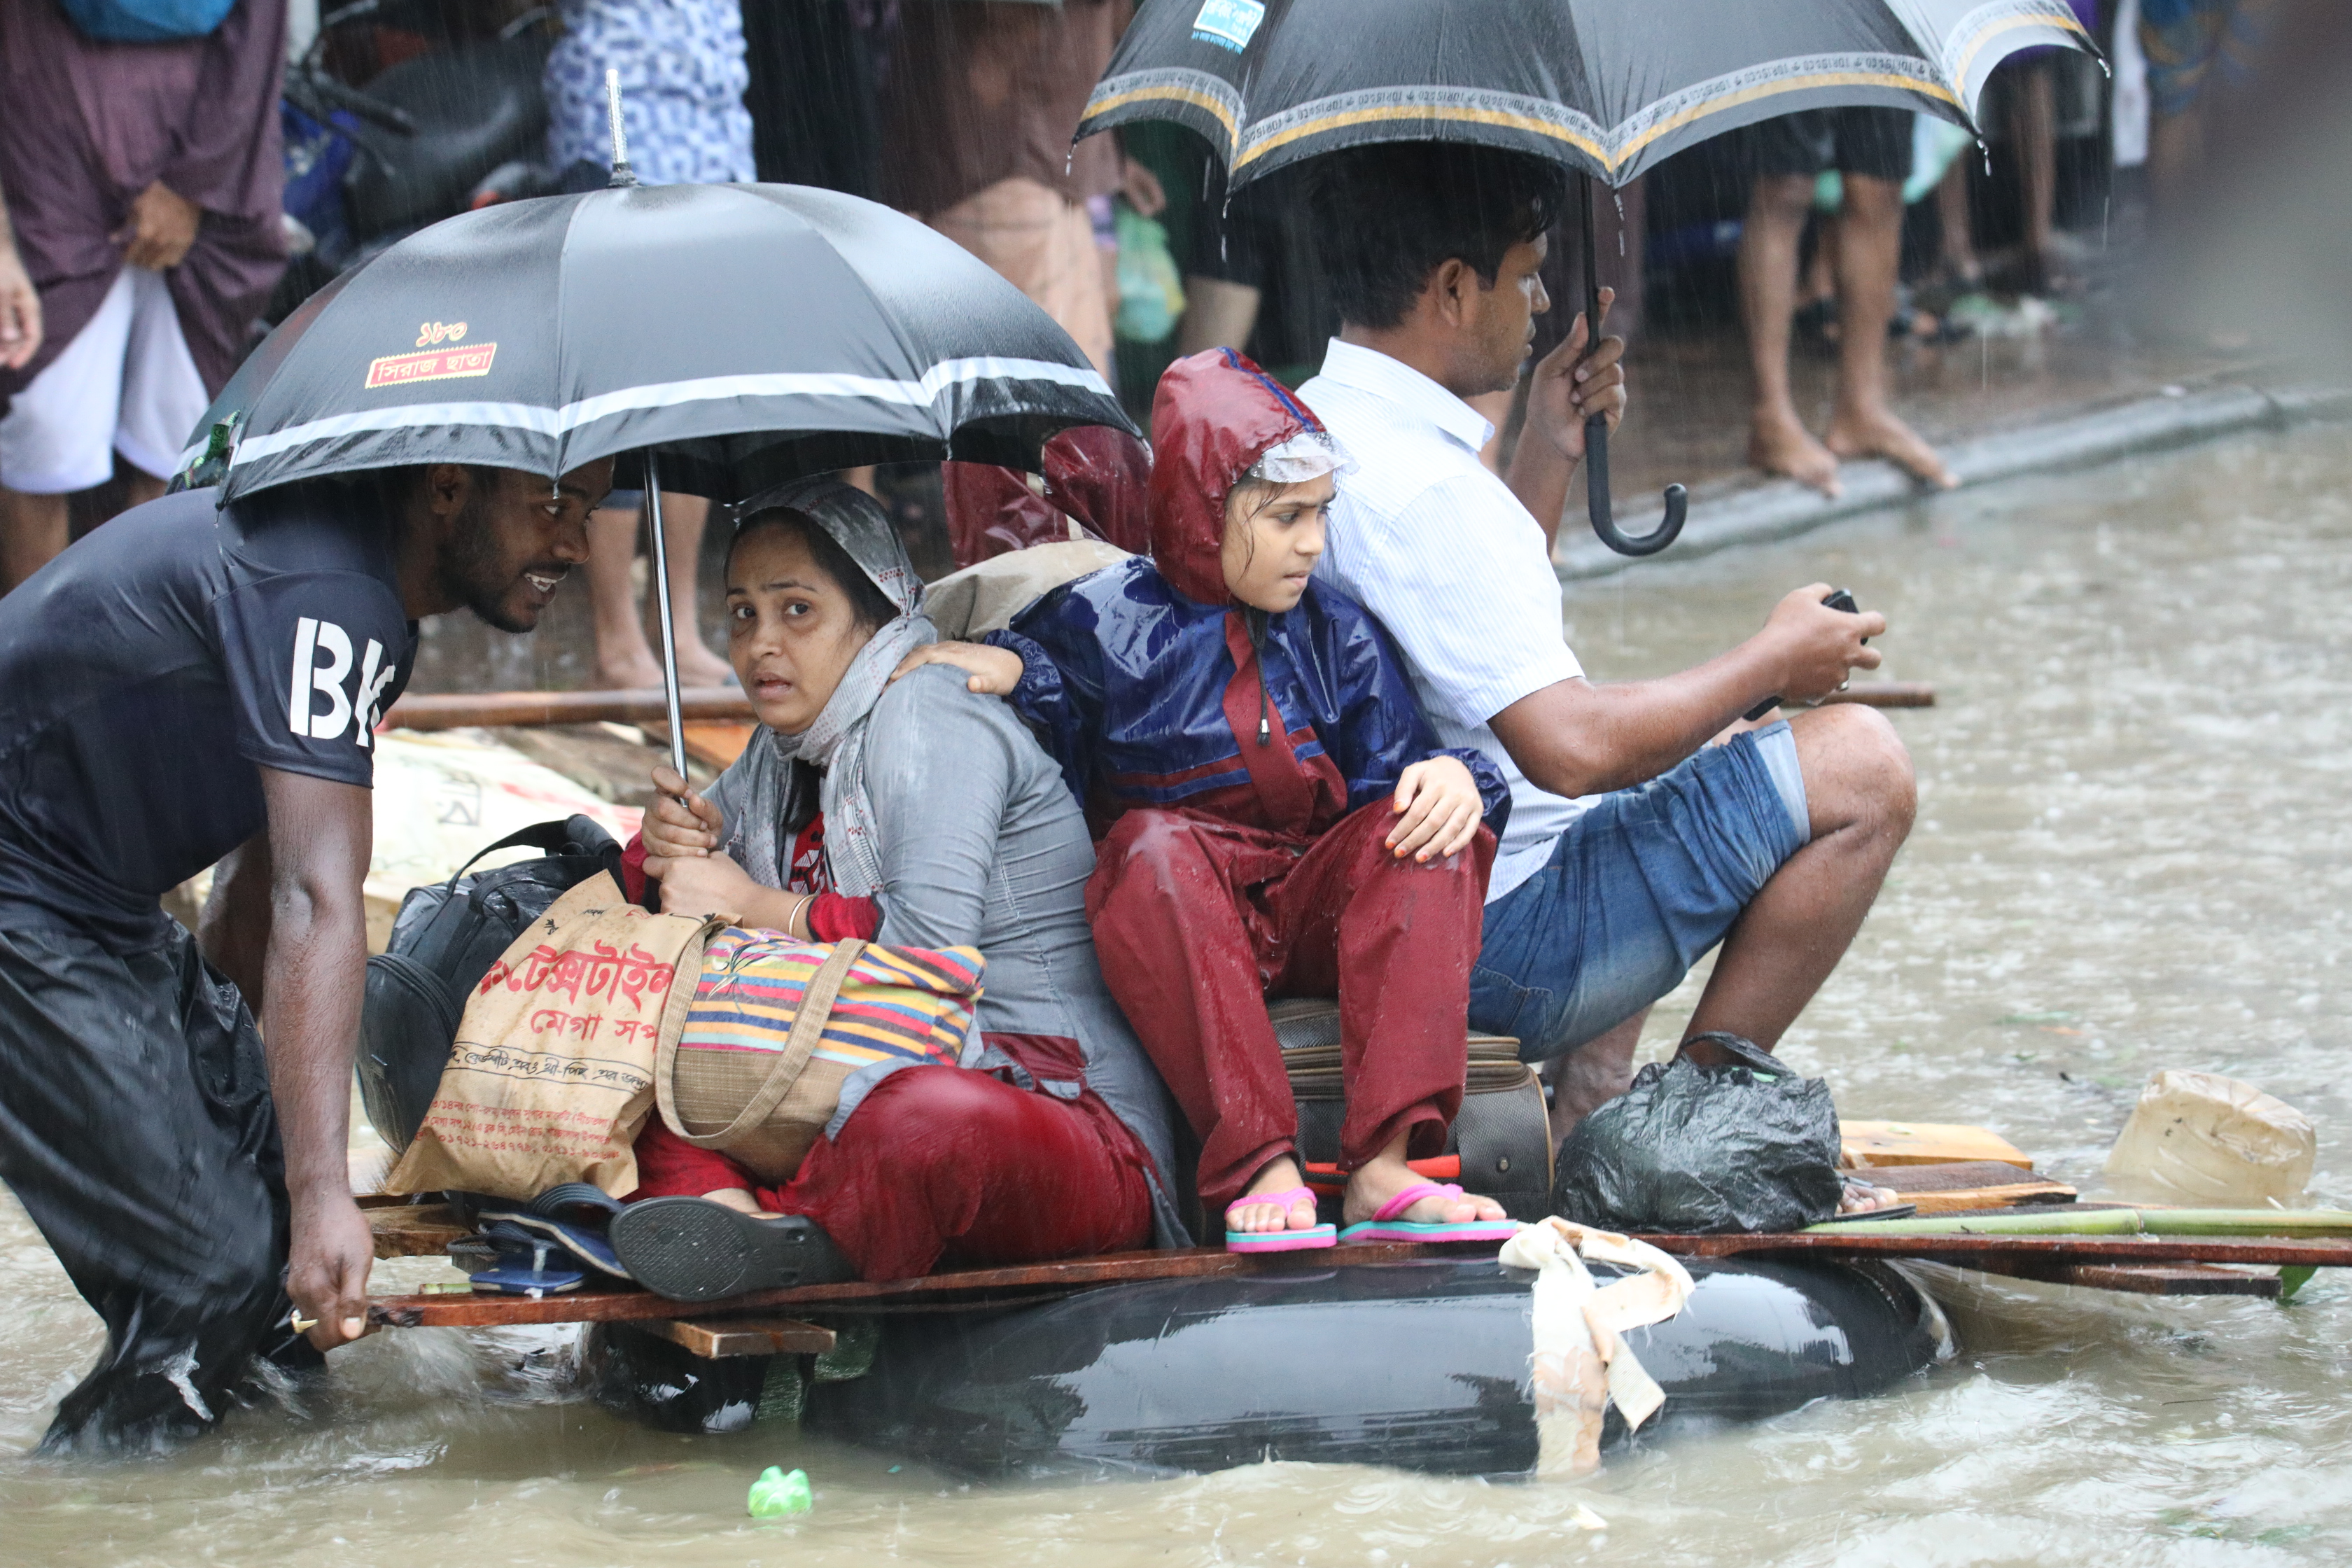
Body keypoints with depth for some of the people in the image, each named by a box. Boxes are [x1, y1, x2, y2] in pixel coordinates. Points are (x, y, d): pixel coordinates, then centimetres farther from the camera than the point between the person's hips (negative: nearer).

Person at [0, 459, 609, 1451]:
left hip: (103, 908, 11)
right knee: (220, 1267, -14)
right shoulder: (319, 588, -25)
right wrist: (323, 1197, -36)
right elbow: (317, 903, -32)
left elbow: (260, 872, 20)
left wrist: (223, 1050, 26)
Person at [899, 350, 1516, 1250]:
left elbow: (1391, 765, 3)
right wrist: (1007, 667, -11)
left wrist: (1455, 777, -20)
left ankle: (1383, 1168, -38)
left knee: (1427, 827, -26)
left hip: (1314, 920, 3)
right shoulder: (1110, 625, 0)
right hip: (1178, 922, -3)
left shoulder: (1333, 632, 9)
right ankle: (1256, 1166, -42)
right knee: (1153, 845, -35)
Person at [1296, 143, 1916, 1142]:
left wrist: (1548, 457, 13)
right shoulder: (1417, 488, -25)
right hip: (1489, 954, -11)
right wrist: (1771, 663, -14)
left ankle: (1587, 1116, 25)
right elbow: (1570, 747, -29)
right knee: (1861, 766, -9)